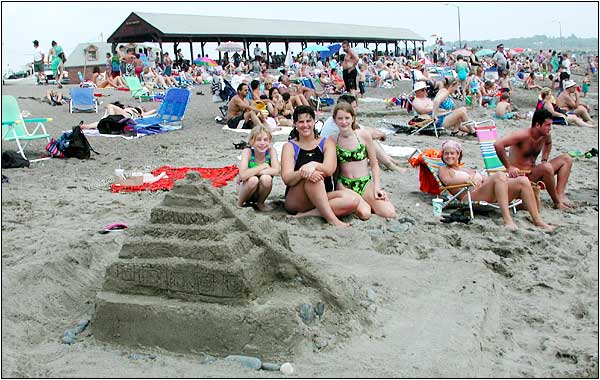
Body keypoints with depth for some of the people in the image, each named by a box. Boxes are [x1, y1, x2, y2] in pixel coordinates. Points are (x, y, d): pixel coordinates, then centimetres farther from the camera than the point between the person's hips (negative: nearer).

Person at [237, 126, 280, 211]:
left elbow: (276, 171, -29)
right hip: (246, 188, -2)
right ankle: (239, 203, -4)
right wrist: (264, 166, -28)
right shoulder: (247, 152, -20)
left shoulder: (271, 151, -13)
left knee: (266, 178, -30)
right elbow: (243, 175, -34)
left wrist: (252, 172, -30)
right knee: (253, 180, -34)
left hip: (260, 192, 2)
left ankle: (260, 203, 0)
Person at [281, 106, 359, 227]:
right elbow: (287, 179, -10)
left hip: (323, 198, 3)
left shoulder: (326, 143, 9)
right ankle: (331, 218, -33)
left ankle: (307, 214, -26)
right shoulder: (290, 147, 4)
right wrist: (302, 173, -32)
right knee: (312, 176, -33)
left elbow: (329, 170, -9)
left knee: (353, 199, -25)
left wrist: (314, 165, -32)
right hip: (295, 201, -2)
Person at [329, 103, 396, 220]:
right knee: (364, 214, -28)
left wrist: (377, 187, -6)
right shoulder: (332, 140, -1)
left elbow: (374, 164, 3)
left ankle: (366, 203, 11)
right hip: (345, 185, -1)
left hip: (366, 182, 1)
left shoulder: (364, 135, -2)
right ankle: (362, 205, 8)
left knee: (390, 213, -17)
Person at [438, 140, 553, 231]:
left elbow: (486, 179, 29)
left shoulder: (467, 169, 38)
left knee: (523, 181, -15)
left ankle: (537, 220, -22)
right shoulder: (444, 170, 20)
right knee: (500, 176, -33)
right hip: (471, 196, -7)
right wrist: (466, 179, -19)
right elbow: (447, 181, -3)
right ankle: (507, 220, -46)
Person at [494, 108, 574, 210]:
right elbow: (498, 145, -32)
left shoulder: (545, 135, 2)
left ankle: (560, 195, -11)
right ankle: (557, 203, -17)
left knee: (566, 159, 6)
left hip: (533, 172, 9)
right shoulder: (523, 135, -21)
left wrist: (544, 160, 13)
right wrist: (509, 167, -27)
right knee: (547, 167, -34)